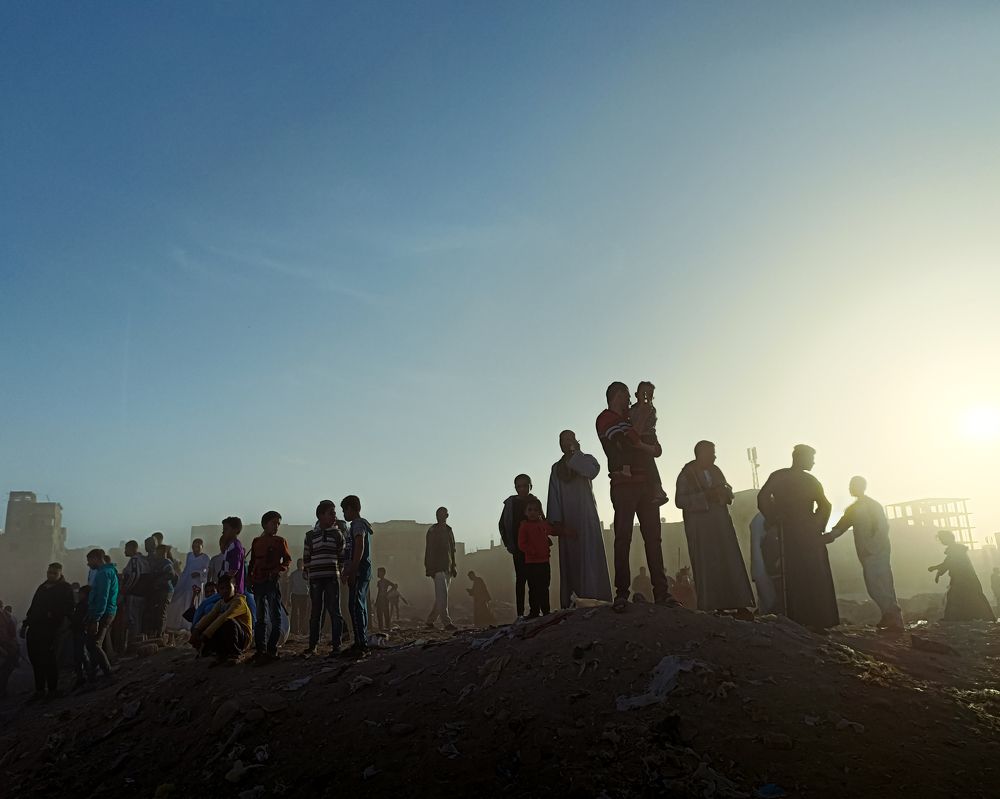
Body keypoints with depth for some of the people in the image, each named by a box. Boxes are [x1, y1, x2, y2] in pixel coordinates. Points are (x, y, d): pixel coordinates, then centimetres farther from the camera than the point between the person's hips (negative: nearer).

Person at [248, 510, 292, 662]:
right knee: (260, 618, 5)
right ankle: (261, 650, 8)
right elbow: (252, 562, 18)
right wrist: (250, 579, 8)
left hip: (273, 582, -3)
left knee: (275, 617, -5)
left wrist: (278, 571, -16)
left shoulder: (280, 541, 7)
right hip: (258, 582, 3)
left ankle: (272, 649, -3)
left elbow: (287, 560, 1)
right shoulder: (256, 542, 15)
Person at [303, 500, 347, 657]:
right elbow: (306, 557, 13)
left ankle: (336, 645, 2)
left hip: (332, 578, -1)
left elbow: (343, 555, 9)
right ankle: (312, 645, 18)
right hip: (315, 579, 1)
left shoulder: (338, 534, 6)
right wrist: (307, 571, 10)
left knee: (335, 611, -3)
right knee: (315, 612, 8)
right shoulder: (310, 535, 8)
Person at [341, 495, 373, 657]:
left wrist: (351, 571, -23)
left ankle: (361, 645, -13)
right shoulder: (362, 524, 20)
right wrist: (346, 569, 26)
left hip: (358, 571, -10)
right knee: (360, 607, 12)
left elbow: (359, 548, -21)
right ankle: (362, 644, 16)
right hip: (363, 571, 10)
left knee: (355, 607, -11)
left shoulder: (358, 524, -10)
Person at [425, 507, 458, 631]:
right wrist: (430, 568, -15)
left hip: (447, 568, 7)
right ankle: (447, 622, -16)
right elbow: (429, 551, -8)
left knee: (441, 597, 9)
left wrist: (453, 567, 18)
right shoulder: (433, 531, -2)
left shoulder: (449, 531, 18)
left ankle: (430, 621, 20)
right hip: (437, 568, -7)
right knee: (442, 595, -14)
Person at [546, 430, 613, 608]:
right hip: (567, 520, 2)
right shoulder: (557, 467, 16)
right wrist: (555, 519, -4)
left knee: (589, 556, -10)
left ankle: (593, 599, -13)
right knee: (569, 560, -1)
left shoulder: (586, 459, 10)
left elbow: (593, 471, -15)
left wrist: (574, 455, -6)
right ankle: (569, 605, -2)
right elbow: (554, 495, 7)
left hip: (586, 517, -2)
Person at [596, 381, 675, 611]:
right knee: (623, 538, -9)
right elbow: (631, 443, -11)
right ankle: (622, 593, -9)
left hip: (645, 484, 7)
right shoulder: (606, 419, 3)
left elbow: (656, 449, 18)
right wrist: (649, 448, 5)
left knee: (653, 537, 1)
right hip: (623, 484, -7)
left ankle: (661, 592, 1)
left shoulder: (628, 419, 27)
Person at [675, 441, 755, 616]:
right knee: (707, 566, -7)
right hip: (699, 526, -5)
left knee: (730, 563, -3)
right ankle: (711, 606, -5)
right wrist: (705, 496, -18)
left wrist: (723, 492, -1)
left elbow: (728, 492, 24)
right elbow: (680, 500, -12)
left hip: (721, 522, 5)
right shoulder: (686, 475, -2)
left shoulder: (715, 470, 15)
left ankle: (739, 605, -4)